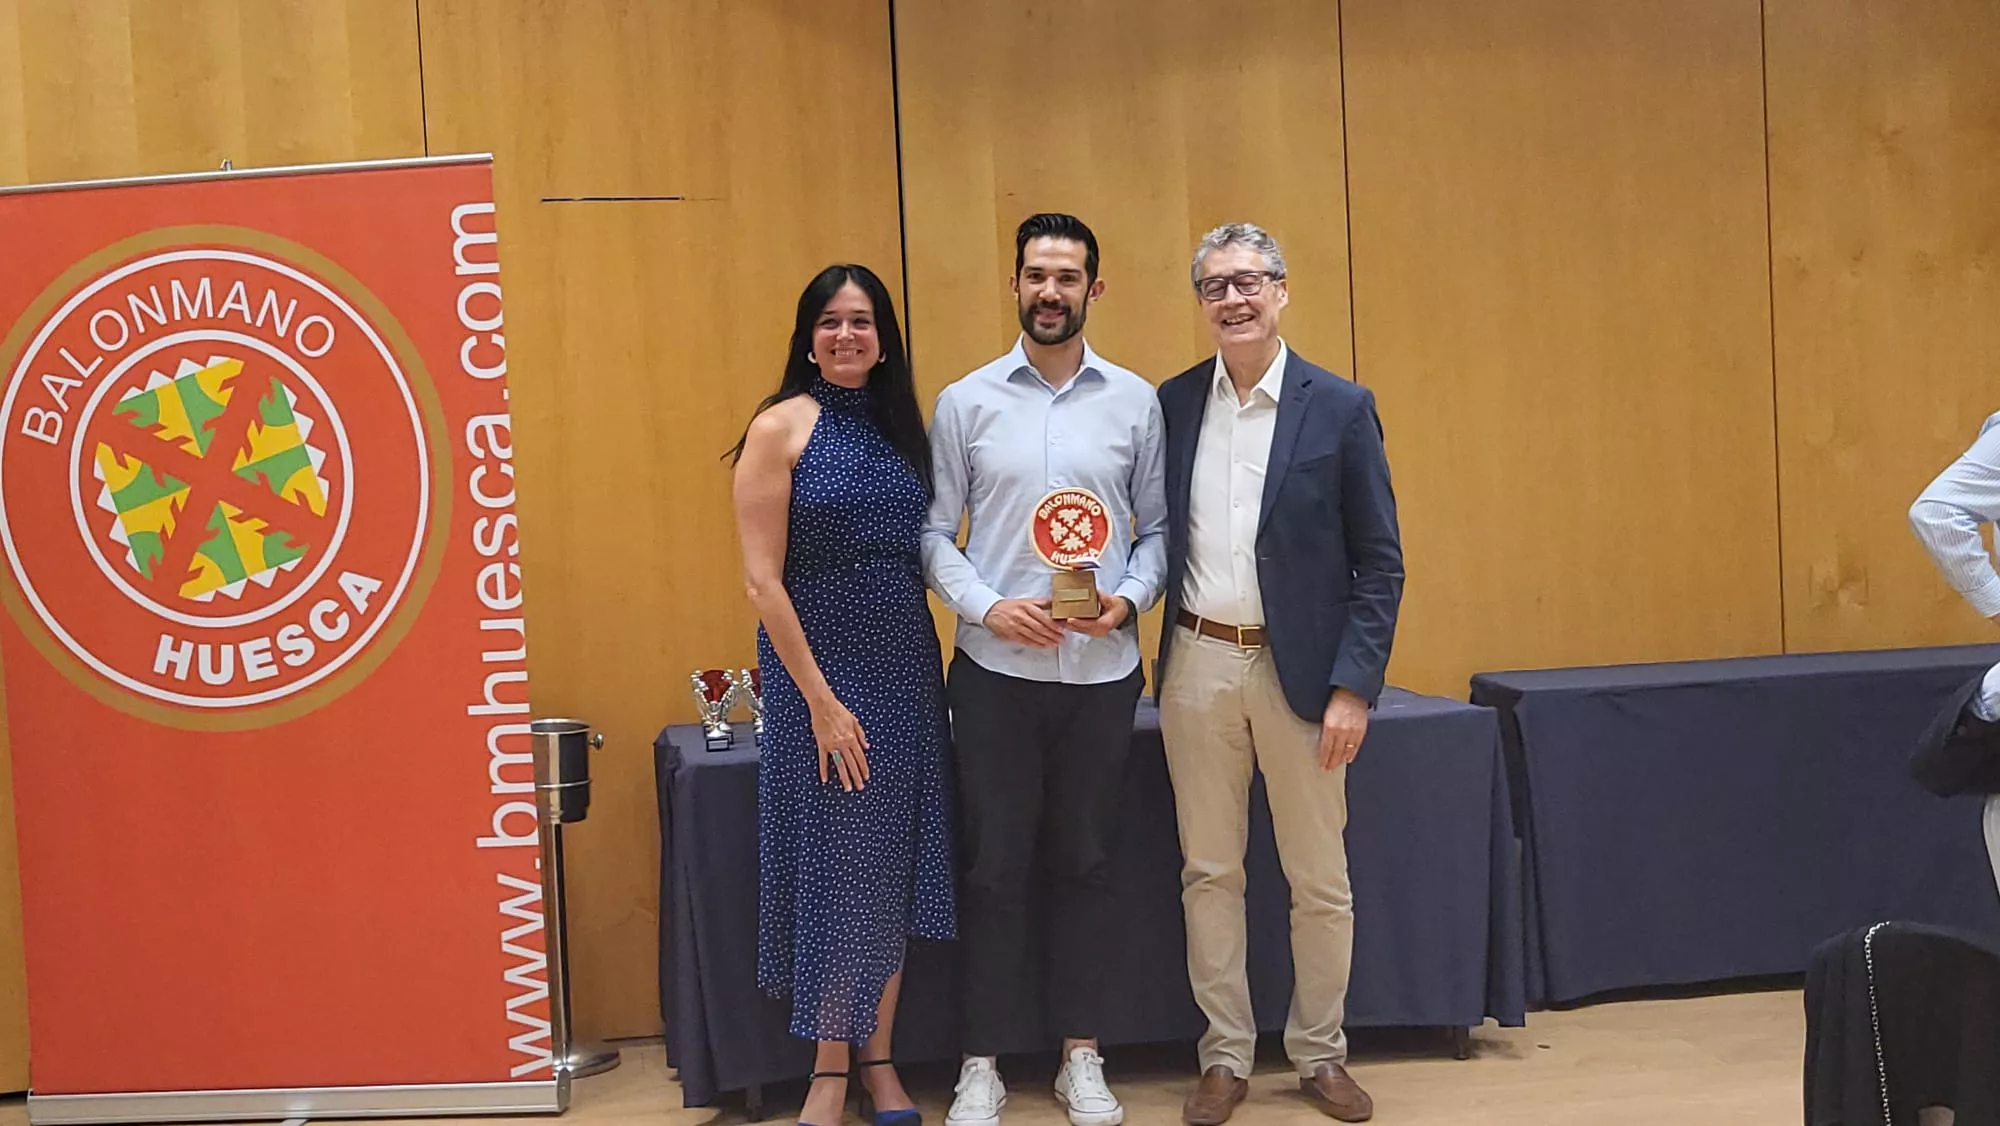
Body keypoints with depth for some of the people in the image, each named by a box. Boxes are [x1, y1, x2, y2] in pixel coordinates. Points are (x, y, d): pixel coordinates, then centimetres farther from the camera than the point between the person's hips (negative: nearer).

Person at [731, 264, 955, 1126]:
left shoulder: (901, 426, 9)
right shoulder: (781, 427, -6)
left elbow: (927, 554, 10)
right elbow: (763, 579, -11)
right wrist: (820, 699, -14)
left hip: (906, 669, 5)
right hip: (819, 670, -4)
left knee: (894, 865, 10)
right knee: (835, 864, 4)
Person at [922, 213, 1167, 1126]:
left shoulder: (1134, 401, 4)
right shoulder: (965, 402, 2)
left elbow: (1157, 525, 7)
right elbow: (934, 533, 2)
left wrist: (1128, 598, -10)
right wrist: (986, 606, -13)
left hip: (1102, 670, 1)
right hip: (996, 670, -1)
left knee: (1085, 864, 10)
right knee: (994, 869, 6)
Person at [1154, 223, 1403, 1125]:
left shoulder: (1340, 407, -4)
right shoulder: (1173, 403, 4)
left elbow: (1379, 564, -4)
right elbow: (1156, 533, 10)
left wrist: (1354, 687, -10)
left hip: (1298, 669, -2)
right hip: (1198, 666, 2)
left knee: (1320, 880, 9)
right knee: (1208, 872, 10)